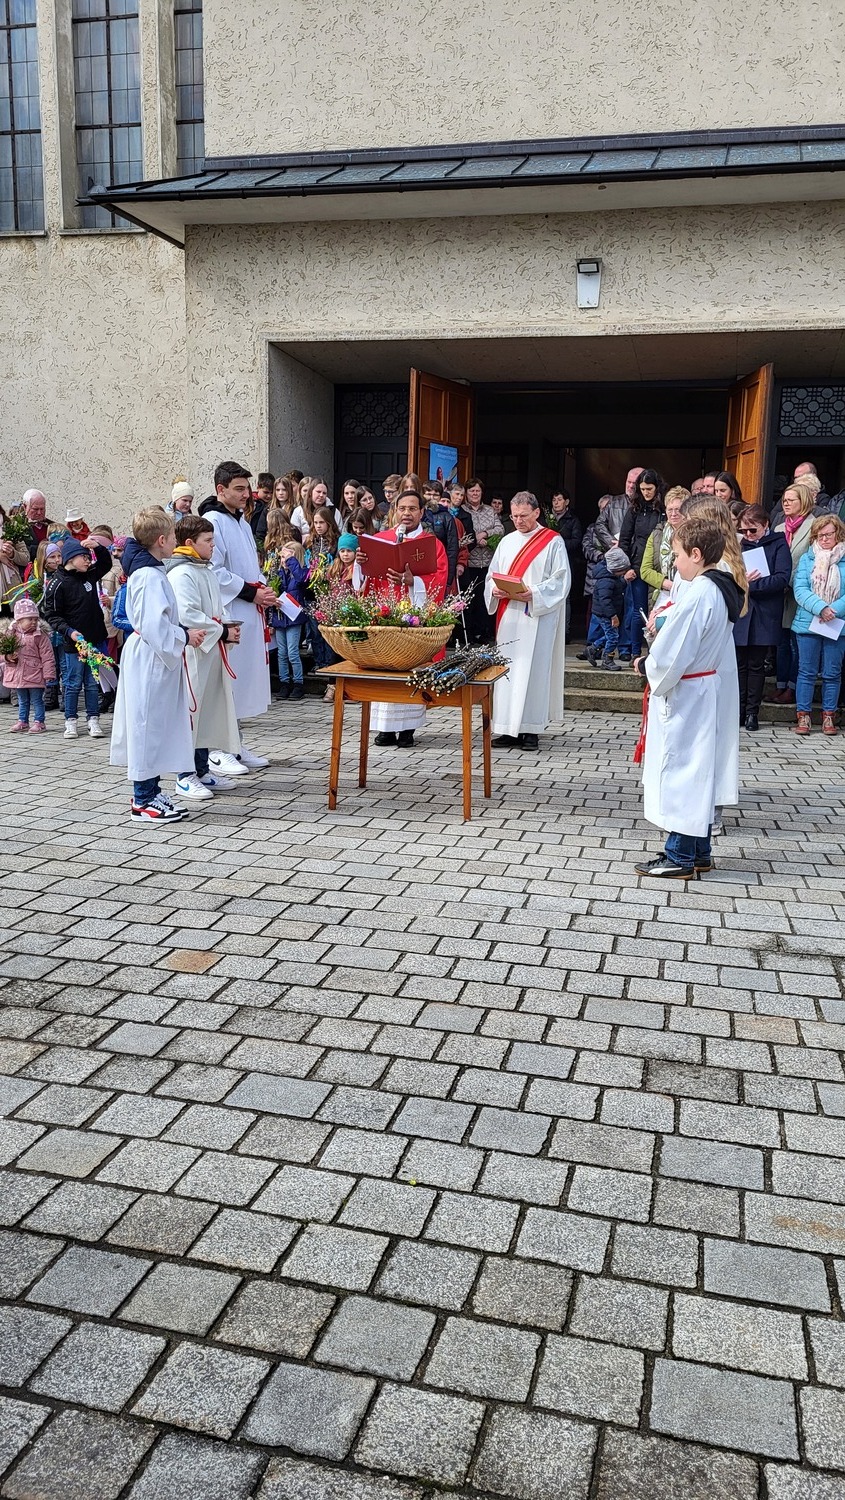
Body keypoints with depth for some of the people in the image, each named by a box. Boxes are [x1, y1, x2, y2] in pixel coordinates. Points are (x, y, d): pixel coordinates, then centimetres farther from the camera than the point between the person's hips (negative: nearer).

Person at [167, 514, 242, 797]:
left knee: (208, 710, 14)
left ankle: (202, 771, 25)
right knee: (189, 710, -3)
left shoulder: (206, 570, 17)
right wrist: (222, 632, -16)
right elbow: (187, 616, -23)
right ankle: (185, 776, 5)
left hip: (210, 652, 10)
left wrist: (227, 627, 6)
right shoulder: (180, 574, -15)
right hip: (191, 653, -10)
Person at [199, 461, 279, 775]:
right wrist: (251, 592, -16)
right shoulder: (212, 521, -11)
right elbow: (214, 572, -19)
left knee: (243, 676, 13)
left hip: (249, 613, 9)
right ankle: (217, 751, 0)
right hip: (225, 613, -9)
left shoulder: (241, 522, 18)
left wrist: (263, 588, 9)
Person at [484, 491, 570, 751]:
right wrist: (495, 589, -5)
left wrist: (534, 593, -19)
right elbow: (492, 575, 17)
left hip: (538, 616, -5)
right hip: (508, 617, 5)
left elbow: (561, 580, -6)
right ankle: (509, 728, 9)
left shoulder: (553, 542, 1)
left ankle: (530, 729, -1)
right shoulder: (507, 542, 17)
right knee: (507, 669, 3)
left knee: (533, 668, -6)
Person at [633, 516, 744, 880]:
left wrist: (645, 666, -4)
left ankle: (680, 857, 8)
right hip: (703, 689, 10)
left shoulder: (697, 595, -22)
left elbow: (671, 655, -22)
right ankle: (699, 851, 24)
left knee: (679, 768, -1)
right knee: (697, 769, 15)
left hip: (681, 694, -10)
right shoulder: (722, 591, 8)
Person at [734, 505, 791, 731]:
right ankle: (739, 709, 12)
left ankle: (752, 712, 11)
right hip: (739, 613, 3)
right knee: (739, 663, 4)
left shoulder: (778, 544, 0)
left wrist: (751, 584, -16)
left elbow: (782, 578, -11)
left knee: (756, 665, 4)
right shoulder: (739, 545, 10)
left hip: (764, 616, -3)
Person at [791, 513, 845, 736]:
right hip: (807, 623, 1)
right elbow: (800, 589, -7)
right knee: (807, 672, 5)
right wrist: (820, 608, -20)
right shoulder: (807, 559, 4)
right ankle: (803, 715, 11)